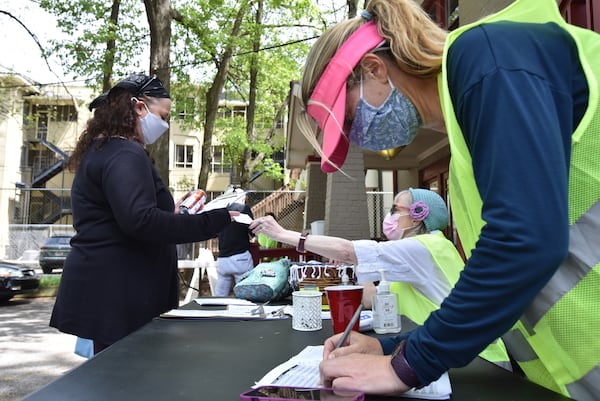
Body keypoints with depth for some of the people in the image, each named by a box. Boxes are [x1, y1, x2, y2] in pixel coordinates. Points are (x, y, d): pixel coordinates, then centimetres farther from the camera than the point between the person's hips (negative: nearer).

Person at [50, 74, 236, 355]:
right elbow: (140, 220, -29)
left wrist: (171, 213, 21)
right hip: (116, 295, -10)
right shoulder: (124, 154, -15)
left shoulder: (99, 150, 18)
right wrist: (213, 221, -26)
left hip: (107, 291, 10)